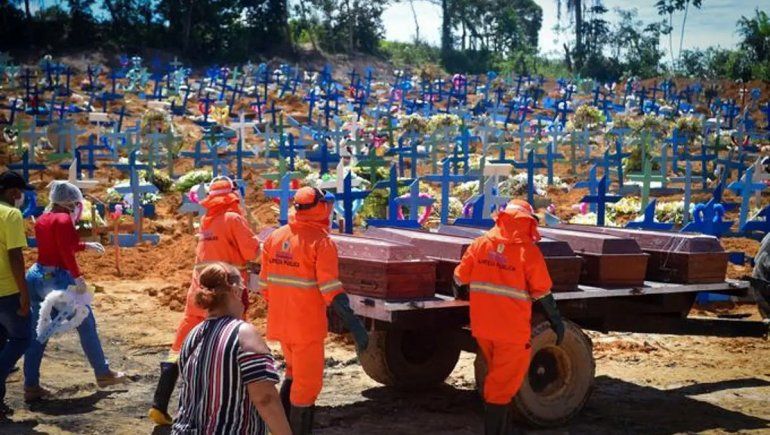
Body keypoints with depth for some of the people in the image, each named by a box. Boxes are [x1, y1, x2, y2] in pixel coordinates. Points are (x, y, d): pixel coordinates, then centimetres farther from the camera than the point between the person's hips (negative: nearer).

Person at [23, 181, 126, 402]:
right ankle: (103, 374, 18)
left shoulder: (42, 220, 14)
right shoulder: (63, 219, -12)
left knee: (37, 333, 9)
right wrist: (78, 277, -28)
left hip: (36, 276, 8)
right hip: (57, 278, -8)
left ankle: (31, 386, 8)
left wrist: (85, 246, 33)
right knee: (86, 325, 7)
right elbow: (65, 251, -24)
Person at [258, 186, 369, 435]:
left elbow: (264, 283, 10)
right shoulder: (321, 241, -14)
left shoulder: (275, 237, 5)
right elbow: (331, 290, -21)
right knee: (308, 383, 6)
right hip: (307, 326, -7)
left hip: (279, 321, 7)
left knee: (294, 372, 26)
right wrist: (354, 325, -22)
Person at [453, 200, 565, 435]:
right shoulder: (527, 251, -11)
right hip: (512, 330, -5)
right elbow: (542, 293, -9)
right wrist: (556, 322, 4)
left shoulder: (480, 244, 1)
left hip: (482, 327, 5)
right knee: (503, 385, 4)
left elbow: (460, 278, 6)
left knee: (497, 377, 24)